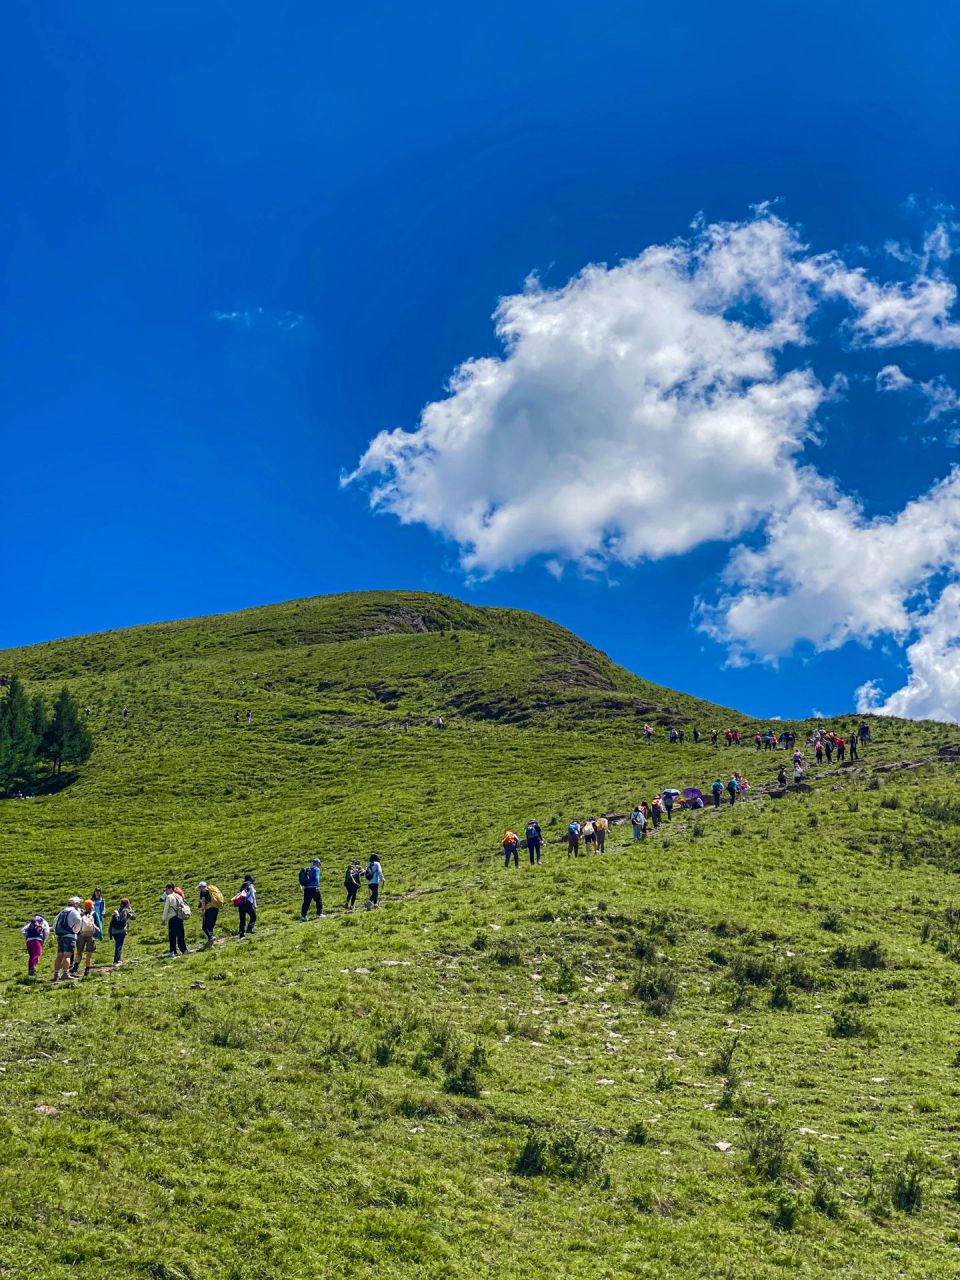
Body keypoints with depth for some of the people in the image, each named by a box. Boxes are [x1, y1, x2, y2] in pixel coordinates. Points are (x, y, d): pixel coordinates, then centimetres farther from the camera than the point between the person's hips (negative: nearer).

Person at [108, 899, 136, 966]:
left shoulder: (116, 912, 15)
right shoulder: (126, 911, -1)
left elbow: (111, 922, 13)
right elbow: (133, 917, 10)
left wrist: (110, 932, 16)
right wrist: (130, 910, 21)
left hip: (114, 931, 5)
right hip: (122, 931, -5)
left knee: (117, 946, 20)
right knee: (119, 947, -4)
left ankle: (118, 960, 27)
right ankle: (116, 962, -10)